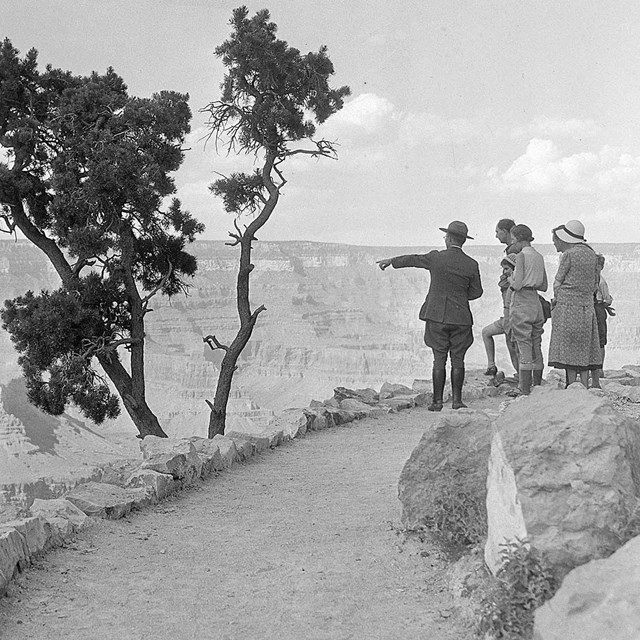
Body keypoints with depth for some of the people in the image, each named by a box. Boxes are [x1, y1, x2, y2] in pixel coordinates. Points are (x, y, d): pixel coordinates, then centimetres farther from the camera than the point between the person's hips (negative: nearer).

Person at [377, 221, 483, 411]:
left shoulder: (436, 258, -5)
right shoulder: (472, 265, -2)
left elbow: (411, 260, 11)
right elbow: (476, 292, 6)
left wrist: (390, 261, 26)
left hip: (437, 316, -1)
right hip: (461, 317, 1)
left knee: (439, 359, 2)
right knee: (458, 359, 6)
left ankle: (437, 401, 3)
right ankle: (457, 400, 6)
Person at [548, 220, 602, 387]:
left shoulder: (568, 254, -8)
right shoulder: (592, 255, 11)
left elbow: (558, 283, -6)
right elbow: (595, 285, 13)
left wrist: (556, 299, 9)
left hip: (568, 306, -6)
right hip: (587, 306, 6)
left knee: (569, 349, -2)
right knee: (584, 349, 8)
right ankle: (585, 388, 7)